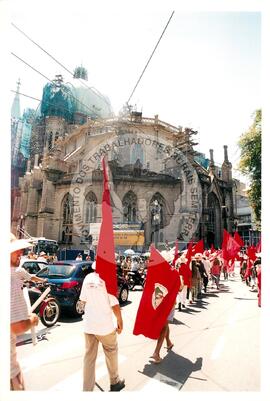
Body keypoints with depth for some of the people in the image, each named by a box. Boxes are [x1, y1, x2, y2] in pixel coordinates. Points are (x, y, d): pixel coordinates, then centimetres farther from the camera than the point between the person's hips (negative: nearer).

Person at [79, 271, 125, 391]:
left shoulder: (88, 277, -4)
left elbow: (83, 301, 6)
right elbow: (115, 306, -17)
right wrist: (120, 322, -2)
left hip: (88, 325, 4)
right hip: (105, 325, -4)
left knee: (89, 356, 16)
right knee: (111, 352, 20)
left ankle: (87, 389, 24)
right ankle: (115, 382, 37)